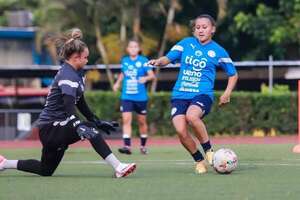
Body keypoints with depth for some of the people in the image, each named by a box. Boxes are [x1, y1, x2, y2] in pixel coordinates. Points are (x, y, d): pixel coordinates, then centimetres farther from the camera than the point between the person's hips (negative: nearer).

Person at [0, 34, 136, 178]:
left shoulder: (77, 74, 10)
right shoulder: (67, 76, -20)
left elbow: (80, 103, 19)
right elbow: (69, 107, -34)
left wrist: (97, 122, 16)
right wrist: (80, 128, -47)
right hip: (51, 126, -10)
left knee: (46, 171, 18)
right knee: (90, 129, -29)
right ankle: (118, 168, -34)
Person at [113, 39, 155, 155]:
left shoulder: (143, 61, -5)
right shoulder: (124, 61, 7)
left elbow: (152, 75, -11)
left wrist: (146, 78, -30)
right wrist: (118, 83, 13)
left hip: (140, 97, -2)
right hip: (126, 96, 2)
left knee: (142, 121, 10)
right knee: (126, 120, -13)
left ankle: (143, 146, 27)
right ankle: (127, 146, -18)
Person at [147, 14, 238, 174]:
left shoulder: (218, 51, 7)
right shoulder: (186, 43, 11)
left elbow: (233, 74, 18)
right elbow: (168, 58, 4)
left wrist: (227, 93, 5)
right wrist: (158, 62, -18)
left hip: (203, 94, -3)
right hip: (180, 94, 3)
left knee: (191, 116, -36)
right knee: (180, 129, -20)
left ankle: (208, 150, -14)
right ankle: (199, 160, 4)